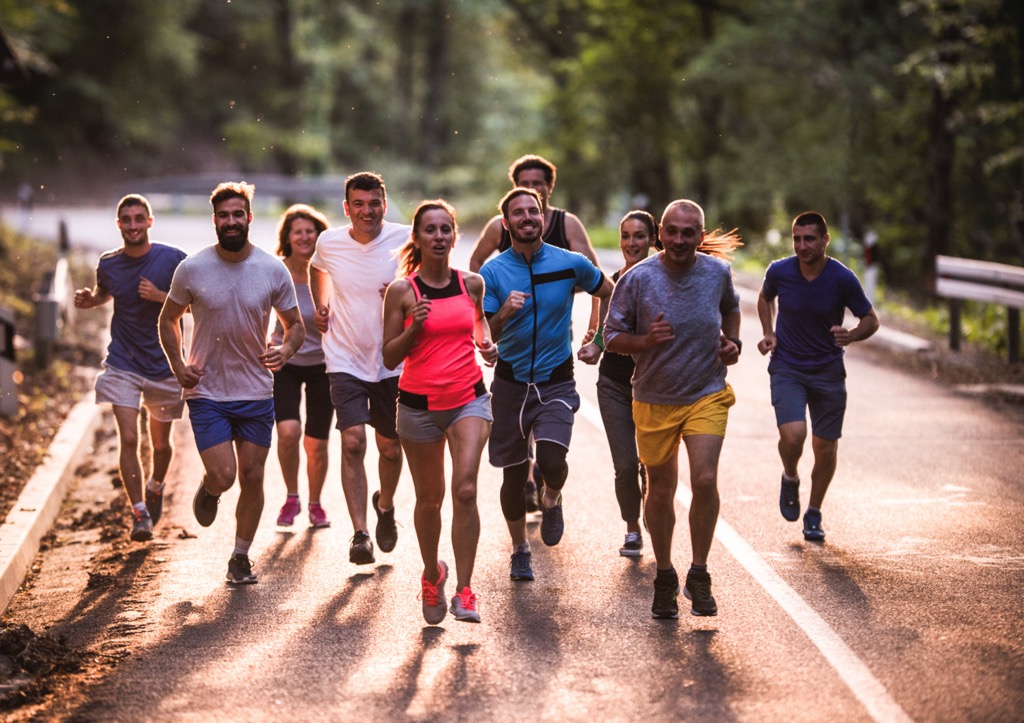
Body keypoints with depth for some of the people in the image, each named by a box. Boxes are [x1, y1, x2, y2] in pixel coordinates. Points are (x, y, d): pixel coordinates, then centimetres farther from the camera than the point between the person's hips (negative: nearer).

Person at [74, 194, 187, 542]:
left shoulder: (172, 259, -9)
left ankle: (155, 487, 44)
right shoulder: (108, 264, 0)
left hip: (165, 365, -1)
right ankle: (139, 512, -4)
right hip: (122, 365, 1)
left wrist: (160, 296, -20)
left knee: (160, 442, 13)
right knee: (128, 439, -13)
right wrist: (89, 300, -1)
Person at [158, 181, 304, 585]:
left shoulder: (273, 271, -4)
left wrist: (285, 350, -15)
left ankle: (241, 556, 23)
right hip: (206, 393, -2)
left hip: (256, 393, 2)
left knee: (252, 478, 5)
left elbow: (296, 325, 7)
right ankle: (208, 490, 27)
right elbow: (168, 320, 8)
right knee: (223, 476, -11)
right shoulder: (192, 270, -6)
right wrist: (177, 366, -6)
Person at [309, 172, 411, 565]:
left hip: (393, 362, 0)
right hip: (345, 360, 0)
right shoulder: (329, 242, -4)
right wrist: (320, 305, 7)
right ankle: (360, 533, -15)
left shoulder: (406, 239, -10)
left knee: (390, 446, 12)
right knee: (353, 442, -16)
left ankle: (385, 504, 43)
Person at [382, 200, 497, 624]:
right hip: (420, 403, -1)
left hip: (469, 398, 1)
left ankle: (464, 592, -13)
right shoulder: (402, 291, -5)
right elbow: (390, 357, -2)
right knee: (429, 499, 10)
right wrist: (414, 328, -18)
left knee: (465, 489, -17)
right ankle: (432, 575, 36)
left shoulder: (472, 283, 4)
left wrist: (487, 345, 7)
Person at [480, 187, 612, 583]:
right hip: (511, 382, 1)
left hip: (556, 382, -1)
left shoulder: (570, 264, -3)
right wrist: (504, 313, -27)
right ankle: (519, 548, 29)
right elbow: (484, 336, -8)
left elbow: (612, 294, 15)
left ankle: (551, 500, 13)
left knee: (551, 458, -22)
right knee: (514, 473, 7)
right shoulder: (492, 272, -5)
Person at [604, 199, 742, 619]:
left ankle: (699, 576, 1)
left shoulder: (718, 273, -3)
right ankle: (664, 577, 28)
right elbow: (612, 337, -4)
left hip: (707, 396, 1)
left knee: (705, 480, -15)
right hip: (655, 400, -1)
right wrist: (645, 341, -23)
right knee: (660, 490, 8)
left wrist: (732, 341, 2)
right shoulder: (637, 280, -12)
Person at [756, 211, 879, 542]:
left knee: (826, 447, 5)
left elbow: (871, 319, -2)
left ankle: (814, 514, 27)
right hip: (786, 367, 0)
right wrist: (769, 333, -1)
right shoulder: (779, 272, -10)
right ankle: (790, 479, 14)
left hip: (828, 371, 1)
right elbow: (765, 298, 14)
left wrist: (851, 336, -23)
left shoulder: (842, 279, -14)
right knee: (792, 435, -21)